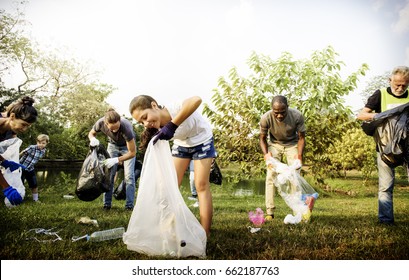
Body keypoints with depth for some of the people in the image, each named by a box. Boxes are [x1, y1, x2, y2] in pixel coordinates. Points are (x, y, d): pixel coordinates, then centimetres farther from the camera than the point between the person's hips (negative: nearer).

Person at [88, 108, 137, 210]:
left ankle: (129, 205, -6)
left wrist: (116, 160, -42)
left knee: (129, 175, -12)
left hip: (127, 146, -3)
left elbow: (132, 152, -33)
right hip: (113, 145, 3)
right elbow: (91, 133, -6)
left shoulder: (126, 127, -41)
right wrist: (93, 139, -29)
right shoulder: (100, 123, -31)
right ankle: (107, 204, 4)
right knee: (109, 174, -4)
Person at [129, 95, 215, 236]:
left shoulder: (175, 109, -38)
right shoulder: (159, 129, -20)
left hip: (202, 141, -5)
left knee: (201, 185, -9)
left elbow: (196, 100, -59)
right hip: (181, 144, 5)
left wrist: (172, 125, -62)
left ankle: (205, 234, -3)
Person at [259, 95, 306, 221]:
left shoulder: (297, 116, -29)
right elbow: (262, 138, -12)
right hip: (274, 145, 0)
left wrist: (299, 155, -29)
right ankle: (269, 212, -5)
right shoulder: (266, 118, -29)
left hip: (292, 144, 0)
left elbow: (301, 137, -14)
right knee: (271, 175, -9)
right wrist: (266, 153, -30)